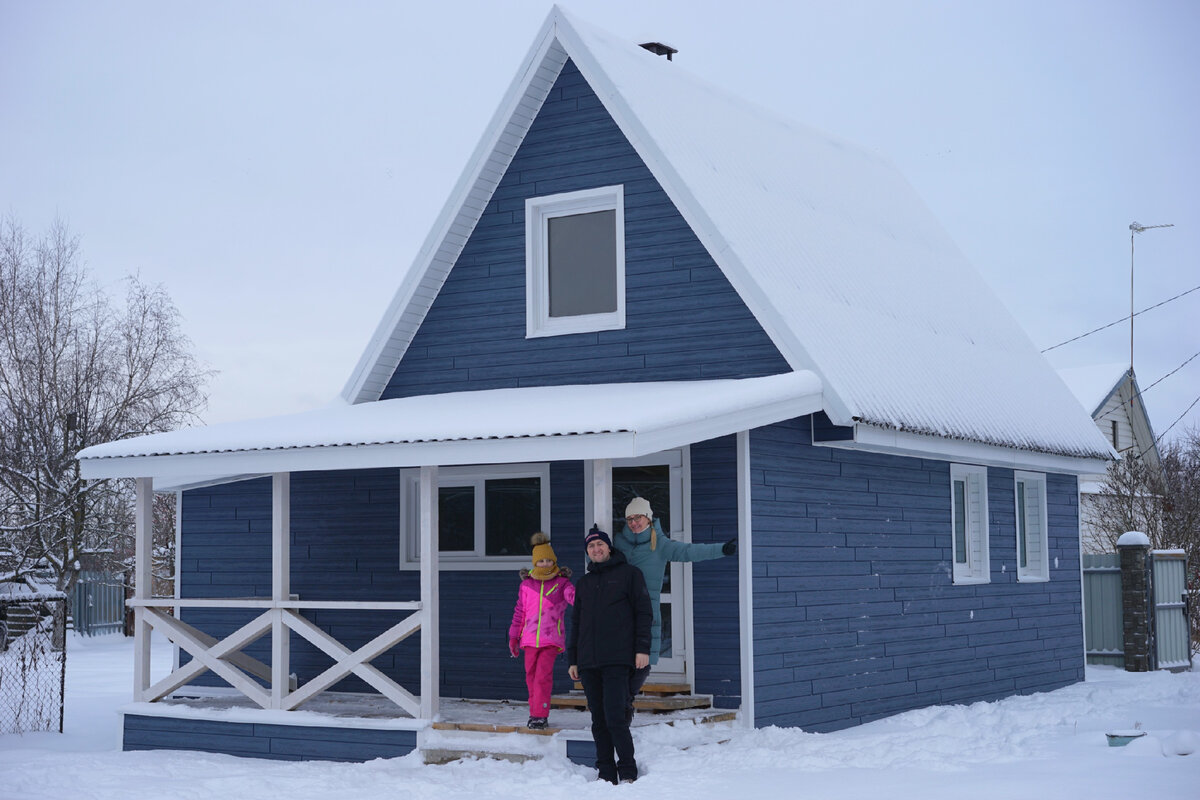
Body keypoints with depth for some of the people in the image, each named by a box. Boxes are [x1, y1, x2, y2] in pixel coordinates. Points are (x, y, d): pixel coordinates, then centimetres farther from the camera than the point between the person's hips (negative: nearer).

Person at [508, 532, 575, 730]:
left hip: (551, 638, -3)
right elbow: (519, 611, 15)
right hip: (530, 638, 3)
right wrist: (513, 636, 14)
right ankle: (536, 712, 22)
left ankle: (540, 715, -9)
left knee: (543, 676, -13)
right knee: (531, 676, 8)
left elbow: (571, 594, -19)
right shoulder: (526, 584, 10)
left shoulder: (561, 582, 2)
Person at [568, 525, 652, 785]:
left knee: (615, 716, -13)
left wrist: (642, 648, -7)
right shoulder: (583, 583, 21)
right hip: (588, 663, 5)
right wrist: (572, 660, 16)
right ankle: (606, 773, 9)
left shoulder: (628, 573, 7)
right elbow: (575, 623, 23)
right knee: (599, 720, 5)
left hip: (618, 660, -5)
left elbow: (643, 612, 2)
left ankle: (628, 772, -5)